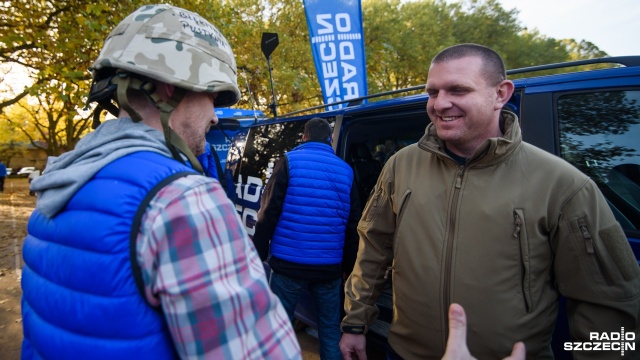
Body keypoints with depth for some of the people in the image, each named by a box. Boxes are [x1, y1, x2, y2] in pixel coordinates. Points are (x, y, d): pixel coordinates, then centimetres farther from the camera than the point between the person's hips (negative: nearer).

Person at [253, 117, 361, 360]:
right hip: (330, 268, 3)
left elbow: (269, 214, -7)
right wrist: (348, 266, 17)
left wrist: (259, 253, 0)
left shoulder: (290, 162, -2)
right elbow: (352, 225, 9)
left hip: (288, 264, -2)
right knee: (331, 331, 15)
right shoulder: (345, 171, 7)